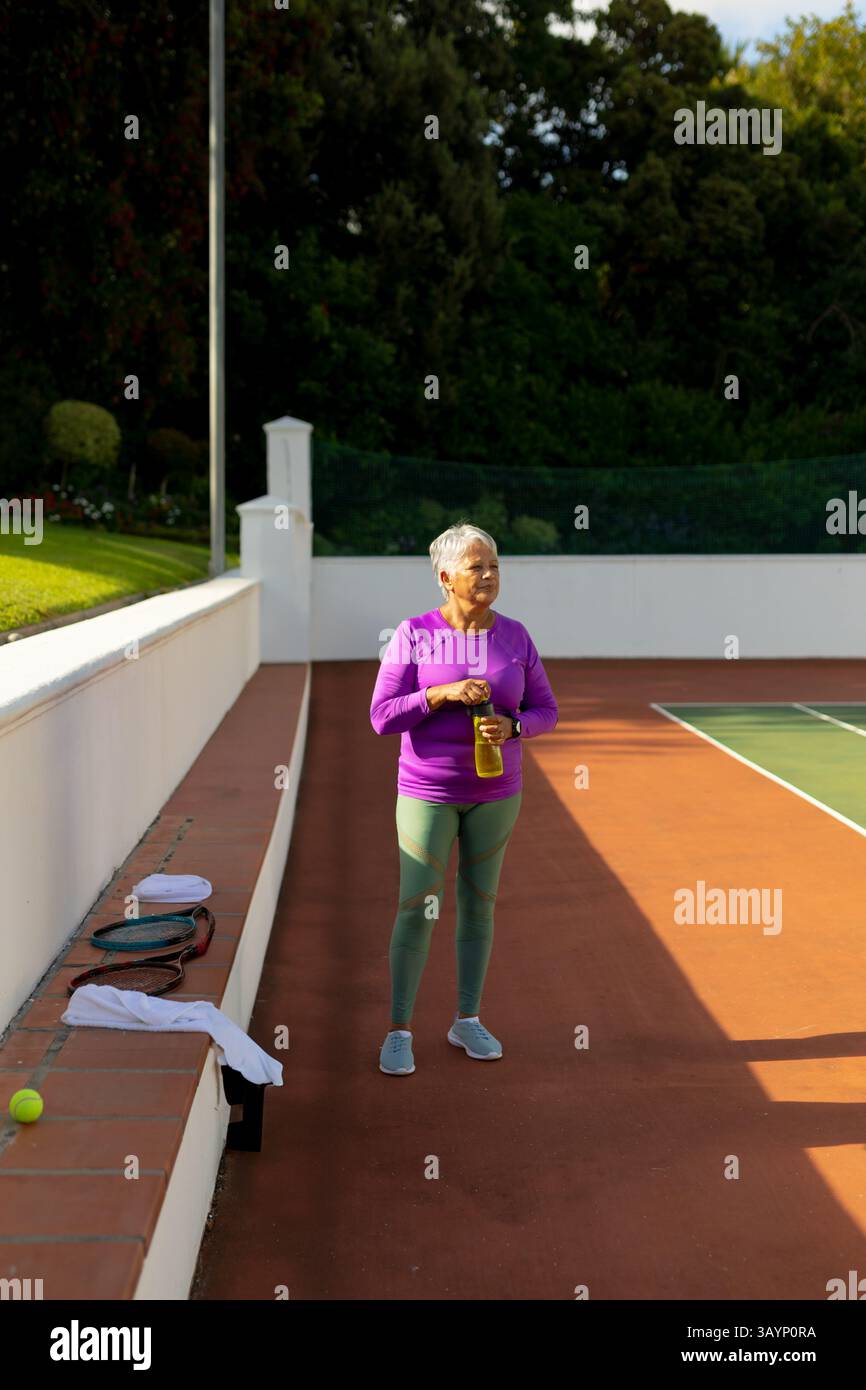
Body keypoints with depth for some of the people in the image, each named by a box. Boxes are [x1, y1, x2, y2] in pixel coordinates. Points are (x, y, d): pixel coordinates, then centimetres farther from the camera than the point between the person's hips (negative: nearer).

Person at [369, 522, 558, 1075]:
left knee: (479, 902, 11)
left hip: (495, 791, 3)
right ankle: (399, 1032, 7)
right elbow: (383, 717, -15)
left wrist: (510, 727, -19)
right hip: (427, 790, -3)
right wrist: (444, 692, -27)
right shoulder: (414, 635, -11)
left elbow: (545, 712, 2)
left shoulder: (514, 636, -1)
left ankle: (468, 1021, 24)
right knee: (417, 907, -4)